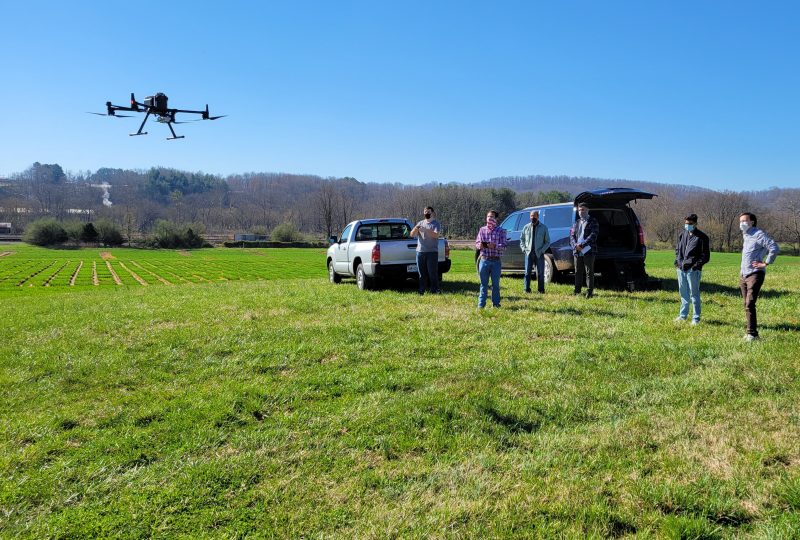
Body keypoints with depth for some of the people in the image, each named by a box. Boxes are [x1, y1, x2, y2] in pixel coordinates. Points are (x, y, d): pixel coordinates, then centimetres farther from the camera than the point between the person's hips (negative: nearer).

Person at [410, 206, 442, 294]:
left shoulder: (436, 223, 2)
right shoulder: (420, 223, 16)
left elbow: (436, 235, -15)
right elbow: (412, 234, 8)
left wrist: (425, 230, -27)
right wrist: (416, 228, -13)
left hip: (432, 252, -4)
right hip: (420, 251, 4)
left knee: (432, 272, -4)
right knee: (422, 273, 7)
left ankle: (434, 290, 1)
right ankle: (421, 291, 12)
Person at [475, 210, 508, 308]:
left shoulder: (501, 231, 3)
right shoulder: (482, 230, 10)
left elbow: (504, 245, -3)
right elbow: (476, 243, 10)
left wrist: (495, 246, -21)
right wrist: (480, 245, -13)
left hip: (496, 261, -1)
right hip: (484, 260, 2)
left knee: (495, 284, 4)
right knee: (483, 283, 4)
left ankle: (496, 303, 12)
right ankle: (481, 304, 7)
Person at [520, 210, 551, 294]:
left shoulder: (544, 227, 5)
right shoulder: (526, 227, 9)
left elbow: (547, 241, 6)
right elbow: (521, 239, 17)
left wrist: (542, 250, -7)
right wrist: (524, 249, 2)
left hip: (539, 254, -1)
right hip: (528, 253, 1)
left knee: (540, 273, 2)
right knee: (527, 272, -1)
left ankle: (541, 289, 8)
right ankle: (526, 289, 4)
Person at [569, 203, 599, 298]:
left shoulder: (593, 222, 2)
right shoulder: (576, 223, 18)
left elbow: (593, 235, -9)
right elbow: (572, 235, 10)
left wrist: (582, 245, -18)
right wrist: (575, 245, -9)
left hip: (588, 251, -5)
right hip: (577, 251, 5)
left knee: (589, 272, -4)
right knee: (578, 272, 9)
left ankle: (589, 292, -2)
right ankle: (577, 291, 16)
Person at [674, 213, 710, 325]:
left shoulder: (702, 237, -4)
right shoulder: (682, 234, 12)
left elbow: (705, 256, -4)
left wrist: (696, 265, -13)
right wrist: (678, 261, 10)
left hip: (693, 270, -6)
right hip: (681, 269, 6)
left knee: (694, 294, -1)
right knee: (683, 293, 15)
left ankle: (696, 318, 7)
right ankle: (683, 314, 27)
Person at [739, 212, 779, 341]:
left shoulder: (758, 234, -13)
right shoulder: (744, 235, 14)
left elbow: (775, 248, -23)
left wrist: (766, 263, -16)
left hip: (755, 274, -9)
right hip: (743, 275, 9)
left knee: (749, 304, -16)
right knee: (747, 305, 11)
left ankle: (752, 333, -12)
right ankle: (751, 331, 18)